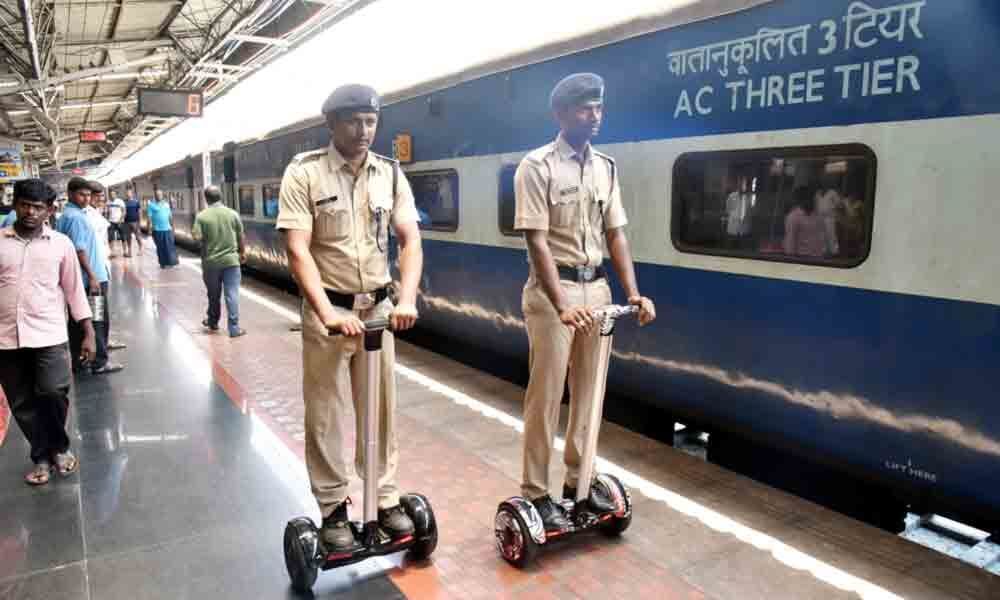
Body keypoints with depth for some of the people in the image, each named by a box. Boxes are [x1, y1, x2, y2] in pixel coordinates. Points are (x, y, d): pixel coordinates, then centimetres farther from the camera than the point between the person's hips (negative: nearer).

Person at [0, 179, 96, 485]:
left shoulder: (61, 244, 3)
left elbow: (74, 290, 6)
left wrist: (89, 333, 2)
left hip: (48, 334, -2)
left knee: (53, 393, -13)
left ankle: (59, 448, 13)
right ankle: (42, 457, 24)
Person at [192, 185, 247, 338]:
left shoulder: (201, 216, -6)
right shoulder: (233, 214, -1)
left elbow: (197, 237, -13)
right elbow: (240, 236, 4)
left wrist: (193, 232, 10)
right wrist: (242, 252, 19)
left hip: (211, 261, 0)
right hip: (231, 260, 0)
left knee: (213, 295, 16)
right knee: (232, 294, -2)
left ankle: (213, 322, 35)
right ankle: (234, 328, -5)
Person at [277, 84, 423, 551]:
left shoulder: (390, 174, 3)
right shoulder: (304, 173, -8)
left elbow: (410, 240, -3)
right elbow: (297, 251, -15)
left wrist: (407, 300, -18)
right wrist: (327, 312, -26)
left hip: (378, 308, 4)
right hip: (328, 309, -3)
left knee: (381, 409, 12)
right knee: (326, 415, 7)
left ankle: (385, 499, 27)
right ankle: (333, 509, 22)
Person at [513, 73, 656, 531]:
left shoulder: (605, 168, 11)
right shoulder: (538, 166, -9)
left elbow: (616, 233, 10)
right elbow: (537, 240, -16)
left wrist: (633, 292, -2)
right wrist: (561, 305, -25)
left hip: (596, 287, 6)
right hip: (552, 290, -6)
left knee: (588, 391, 13)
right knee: (546, 395, 0)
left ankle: (578, 480, 28)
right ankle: (536, 494, 12)